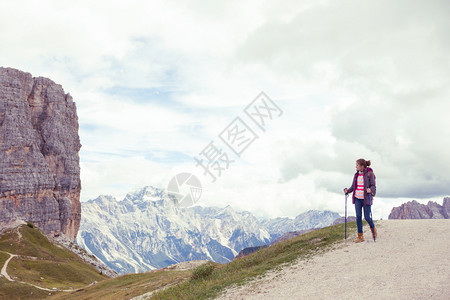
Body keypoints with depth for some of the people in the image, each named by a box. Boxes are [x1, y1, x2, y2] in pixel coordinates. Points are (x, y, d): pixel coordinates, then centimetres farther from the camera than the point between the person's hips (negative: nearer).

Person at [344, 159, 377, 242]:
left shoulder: (369, 173, -7)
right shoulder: (356, 174, 9)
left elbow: (373, 186, -7)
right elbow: (353, 186, 13)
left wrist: (370, 190, -28)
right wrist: (348, 190, -4)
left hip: (366, 198, -5)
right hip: (357, 198, 5)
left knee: (367, 217, 0)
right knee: (358, 217, 1)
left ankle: (373, 228, 32)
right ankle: (360, 236, 7)